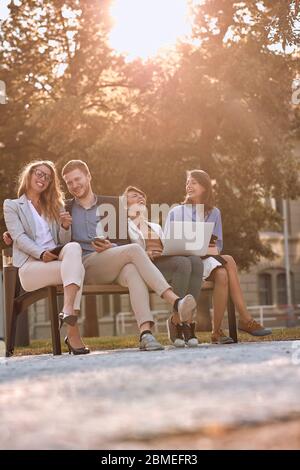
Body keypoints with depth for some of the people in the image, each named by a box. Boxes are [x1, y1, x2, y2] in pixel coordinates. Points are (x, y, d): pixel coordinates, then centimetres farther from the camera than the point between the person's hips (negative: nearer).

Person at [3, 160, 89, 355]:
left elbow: (64, 242, 18)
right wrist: (41, 254, -19)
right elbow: (19, 237, -3)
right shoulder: (12, 205, 13)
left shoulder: (54, 206, 27)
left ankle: (68, 310, -44)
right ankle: (73, 333, -36)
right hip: (30, 265, -4)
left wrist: (65, 227, -5)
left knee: (73, 248, -33)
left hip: (57, 260, 4)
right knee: (77, 268, -31)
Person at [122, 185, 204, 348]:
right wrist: (143, 254, -16)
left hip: (168, 260, 5)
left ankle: (187, 320, -33)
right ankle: (177, 320, -28)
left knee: (196, 261, -30)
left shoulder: (156, 227, 38)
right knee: (183, 263, -35)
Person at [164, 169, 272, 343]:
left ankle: (217, 331, -30)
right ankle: (246, 319, -28)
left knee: (222, 275, -33)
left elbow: (218, 244, 14)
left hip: (209, 259, 4)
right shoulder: (176, 213, 10)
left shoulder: (214, 213, 17)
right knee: (228, 261, -31)